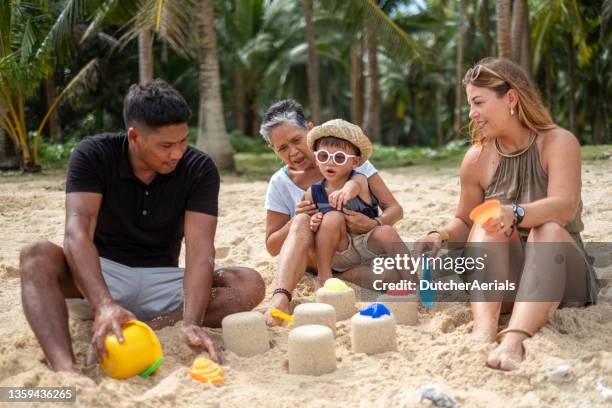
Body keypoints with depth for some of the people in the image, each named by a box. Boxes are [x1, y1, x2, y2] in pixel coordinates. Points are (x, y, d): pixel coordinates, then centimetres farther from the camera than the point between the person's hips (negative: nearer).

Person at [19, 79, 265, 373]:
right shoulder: (93, 156, -14)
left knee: (249, 285, -22)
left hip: (161, 279, 1)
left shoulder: (199, 169, -12)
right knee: (38, 256, -32)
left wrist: (190, 324, -40)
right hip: (100, 274, -1)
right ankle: (65, 369, -52)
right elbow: (77, 232, -28)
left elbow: (200, 250, -22)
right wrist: (104, 305, -46)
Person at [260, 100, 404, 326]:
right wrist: (297, 221, -17)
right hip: (313, 257, 1)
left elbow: (395, 209, -4)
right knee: (302, 220, -32)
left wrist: (373, 224, -27)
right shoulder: (280, 183, 1)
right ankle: (280, 298, -46)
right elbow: (272, 247, 2)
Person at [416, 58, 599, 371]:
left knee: (548, 230, -34)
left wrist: (516, 214, -48)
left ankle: (515, 338, -57)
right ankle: (484, 328, -51)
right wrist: (441, 236, -13)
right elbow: (465, 221, 11)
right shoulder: (477, 159, 0)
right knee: (485, 226, -26)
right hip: (503, 273, 3)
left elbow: (565, 206, -28)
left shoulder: (559, 143, -10)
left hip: (558, 269, -2)